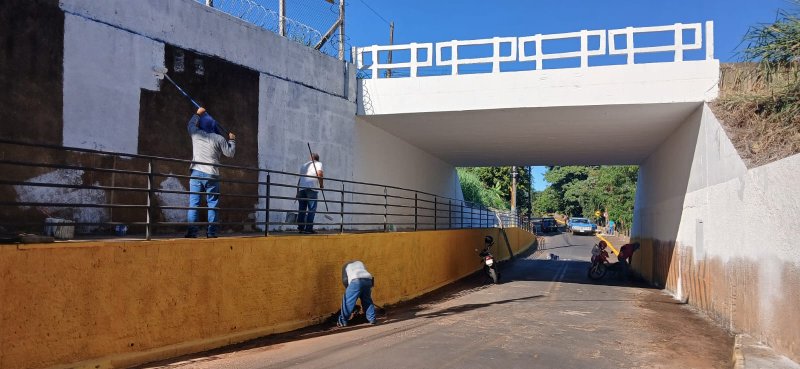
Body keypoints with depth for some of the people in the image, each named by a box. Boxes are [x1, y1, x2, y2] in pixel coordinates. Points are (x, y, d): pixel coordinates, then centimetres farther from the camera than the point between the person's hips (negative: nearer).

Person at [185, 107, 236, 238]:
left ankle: (191, 231, -5)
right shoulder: (219, 139, 0)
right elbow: (230, 153, 8)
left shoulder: (196, 134, 6)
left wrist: (197, 114, 41)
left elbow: (191, 124, 27)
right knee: (212, 204, 5)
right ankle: (211, 232, 3)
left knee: (193, 203, 0)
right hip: (212, 175, -1)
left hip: (196, 173, 1)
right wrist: (232, 140, 22)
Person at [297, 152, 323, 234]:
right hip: (312, 187, -5)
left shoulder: (304, 165, 27)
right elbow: (319, 174, -8)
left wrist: (298, 192, 26)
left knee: (301, 209, 9)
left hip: (301, 187, 5)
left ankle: (300, 228, 11)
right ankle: (309, 228, -6)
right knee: (312, 209, -2)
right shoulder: (318, 164, 12)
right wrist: (321, 185, 4)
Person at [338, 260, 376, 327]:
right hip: (368, 279, 4)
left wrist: (348, 289, 26)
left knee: (348, 301, 4)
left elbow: (345, 280, 14)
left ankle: (342, 321, 4)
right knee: (367, 300, 21)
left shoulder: (346, 266, 29)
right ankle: (372, 319, 21)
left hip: (356, 280, -4)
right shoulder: (360, 263, 41)